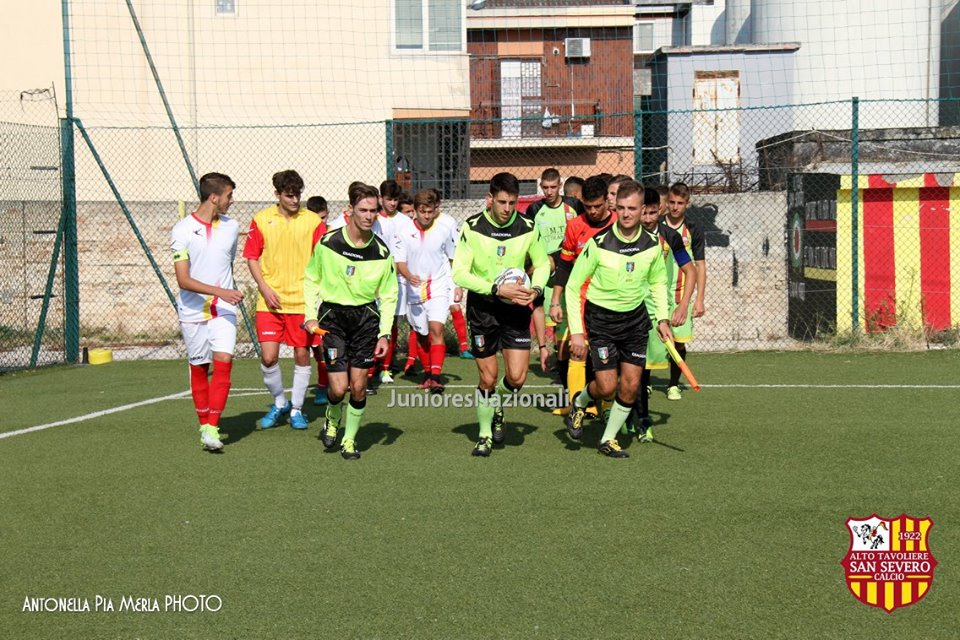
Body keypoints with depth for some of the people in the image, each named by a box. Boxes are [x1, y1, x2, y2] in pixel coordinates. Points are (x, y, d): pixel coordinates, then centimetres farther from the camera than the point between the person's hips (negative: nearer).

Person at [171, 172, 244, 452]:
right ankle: (203, 423, 25)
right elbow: (183, 280, -16)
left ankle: (212, 429, -14)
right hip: (192, 310, -2)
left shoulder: (231, 227, 6)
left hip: (224, 309, 2)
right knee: (198, 368, 8)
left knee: (223, 362, -15)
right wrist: (220, 291, -24)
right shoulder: (182, 230, -9)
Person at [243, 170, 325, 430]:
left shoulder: (313, 221, -1)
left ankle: (296, 409, 22)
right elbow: (251, 256, 7)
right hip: (271, 301, 0)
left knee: (302, 355, 6)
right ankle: (279, 403, 19)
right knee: (268, 357, -5)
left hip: (302, 300, 0)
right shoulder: (261, 219, 2)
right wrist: (264, 288, -4)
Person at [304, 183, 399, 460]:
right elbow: (311, 280, 7)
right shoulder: (327, 243, -7)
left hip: (366, 317, 2)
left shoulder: (382, 252, -4)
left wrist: (384, 334, -3)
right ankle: (332, 419, 25)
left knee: (358, 386, -1)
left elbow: (388, 296, 5)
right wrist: (311, 316, 0)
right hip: (332, 316, -1)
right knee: (339, 387, -9)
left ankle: (350, 439, 19)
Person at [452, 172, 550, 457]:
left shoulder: (527, 228, -4)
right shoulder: (472, 227, -11)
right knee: (488, 378, 0)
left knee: (516, 377, -6)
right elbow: (459, 272, -15)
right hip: (482, 308, -2)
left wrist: (536, 289, -11)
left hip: (516, 308, 2)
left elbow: (542, 264, 10)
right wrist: (497, 289, -24)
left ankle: (496, 408, 28)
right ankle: (485, 434, 22)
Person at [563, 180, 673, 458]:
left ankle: (608, 439, 19)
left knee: (631, 386, 0)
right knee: (606, 386, -7)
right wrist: (576, 331, -15)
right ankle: (580, 403, 27)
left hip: (636, 318, 4)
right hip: (601, 318, -4)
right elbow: (573, 287, -10)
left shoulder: (653, 245, -6)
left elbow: (657, 282, 14)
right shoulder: (599, 243, -18)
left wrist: (662, 318, 4)